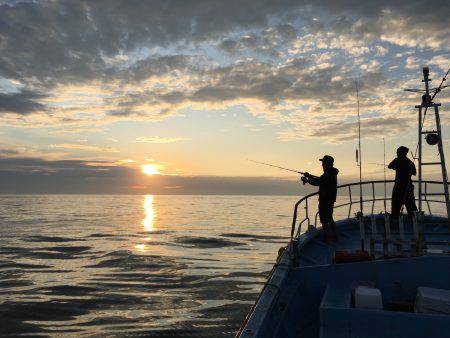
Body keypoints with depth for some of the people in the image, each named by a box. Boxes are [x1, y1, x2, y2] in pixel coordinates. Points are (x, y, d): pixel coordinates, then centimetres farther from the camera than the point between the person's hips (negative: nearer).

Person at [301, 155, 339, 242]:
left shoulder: (327, 174, -20)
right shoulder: (332, 173, 12)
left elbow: (317, 182, -22)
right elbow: (320, 180, 20)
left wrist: (307, 180, -8)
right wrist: (309, 176, 18)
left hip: (325, 200, -10)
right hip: (330, 200, 10)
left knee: (324, 220, -2)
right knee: (329, 218, 21)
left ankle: (327, 237, 2)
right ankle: (335, 236, 29)